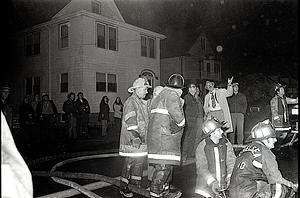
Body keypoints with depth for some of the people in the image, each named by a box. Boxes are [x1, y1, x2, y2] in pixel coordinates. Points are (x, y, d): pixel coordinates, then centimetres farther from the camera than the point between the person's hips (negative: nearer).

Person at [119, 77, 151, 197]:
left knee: (141, 158, 14)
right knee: (129, 160, -5)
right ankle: (123, 187, 5)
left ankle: (135, 180, 32)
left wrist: (144, 136, 20)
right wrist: (135, 136, -23)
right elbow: (130, 121, -20)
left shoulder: (143, 103, 16)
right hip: (132, 139, -9)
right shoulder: (130, 102, -12)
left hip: (142, 138, 9)